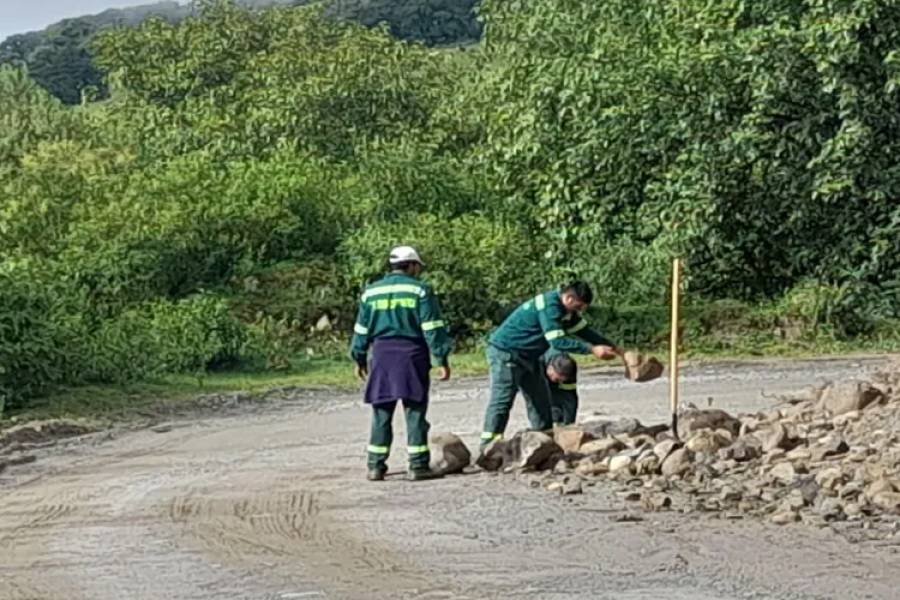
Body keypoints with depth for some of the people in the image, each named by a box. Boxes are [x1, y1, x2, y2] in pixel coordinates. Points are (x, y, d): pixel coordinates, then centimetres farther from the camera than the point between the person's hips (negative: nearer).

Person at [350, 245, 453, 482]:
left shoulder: (371, 291, 10)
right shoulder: (420, 290, -3)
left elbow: (361, 330, 14)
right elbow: (433, 329, -7)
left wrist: (359, 359, 22)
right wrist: (442, 359, -4)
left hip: (381, 355, 4)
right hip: (411, 356, -4)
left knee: (381, 415, 8)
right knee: (415, 413, 1)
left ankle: (376, 467, 8)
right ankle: (418, 466, -1)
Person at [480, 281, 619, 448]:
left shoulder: (566, 309, 4)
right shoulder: (550, 306, -26)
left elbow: (583, 330, 11)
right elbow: (558, 341, -31)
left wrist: (610, 347, 2)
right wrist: (592, 349, -32)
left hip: (528, 355, 10)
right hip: (506, 352, -10)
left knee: (540, 399, 12)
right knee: (502, 400, -13)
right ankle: (488, 446, -14)